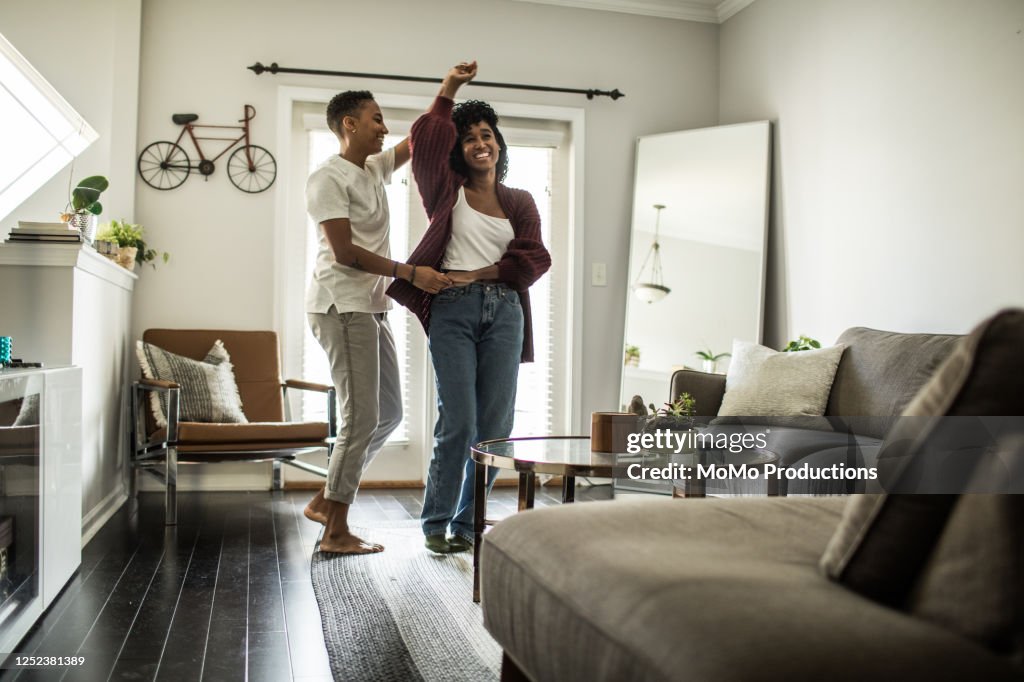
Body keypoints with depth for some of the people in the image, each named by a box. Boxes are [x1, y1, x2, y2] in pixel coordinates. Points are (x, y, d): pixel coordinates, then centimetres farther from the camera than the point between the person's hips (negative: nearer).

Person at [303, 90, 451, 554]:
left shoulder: (375, 169, 17)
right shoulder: (328, 179, -8)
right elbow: (344, 252, -16)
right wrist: (410, 273, -17)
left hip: (371, 307, 10)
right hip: (341, 307, -10)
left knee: (389, 414, 12)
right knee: (361, 419, -9)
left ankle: (325, 501, 22)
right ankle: (335, 533, 2)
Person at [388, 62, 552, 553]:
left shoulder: (520, 202, 16)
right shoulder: (448, 190, 12)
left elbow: (535, 257, 3)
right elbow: (426, 140, -3)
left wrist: (477, 274, -7)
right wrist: (449, 88, -5)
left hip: (504, 313, 3)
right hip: (453, 311, -2)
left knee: (495, 424, 1)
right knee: (457, 422, -8)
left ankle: (467, 523, 13)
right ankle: (435, 524, 7)